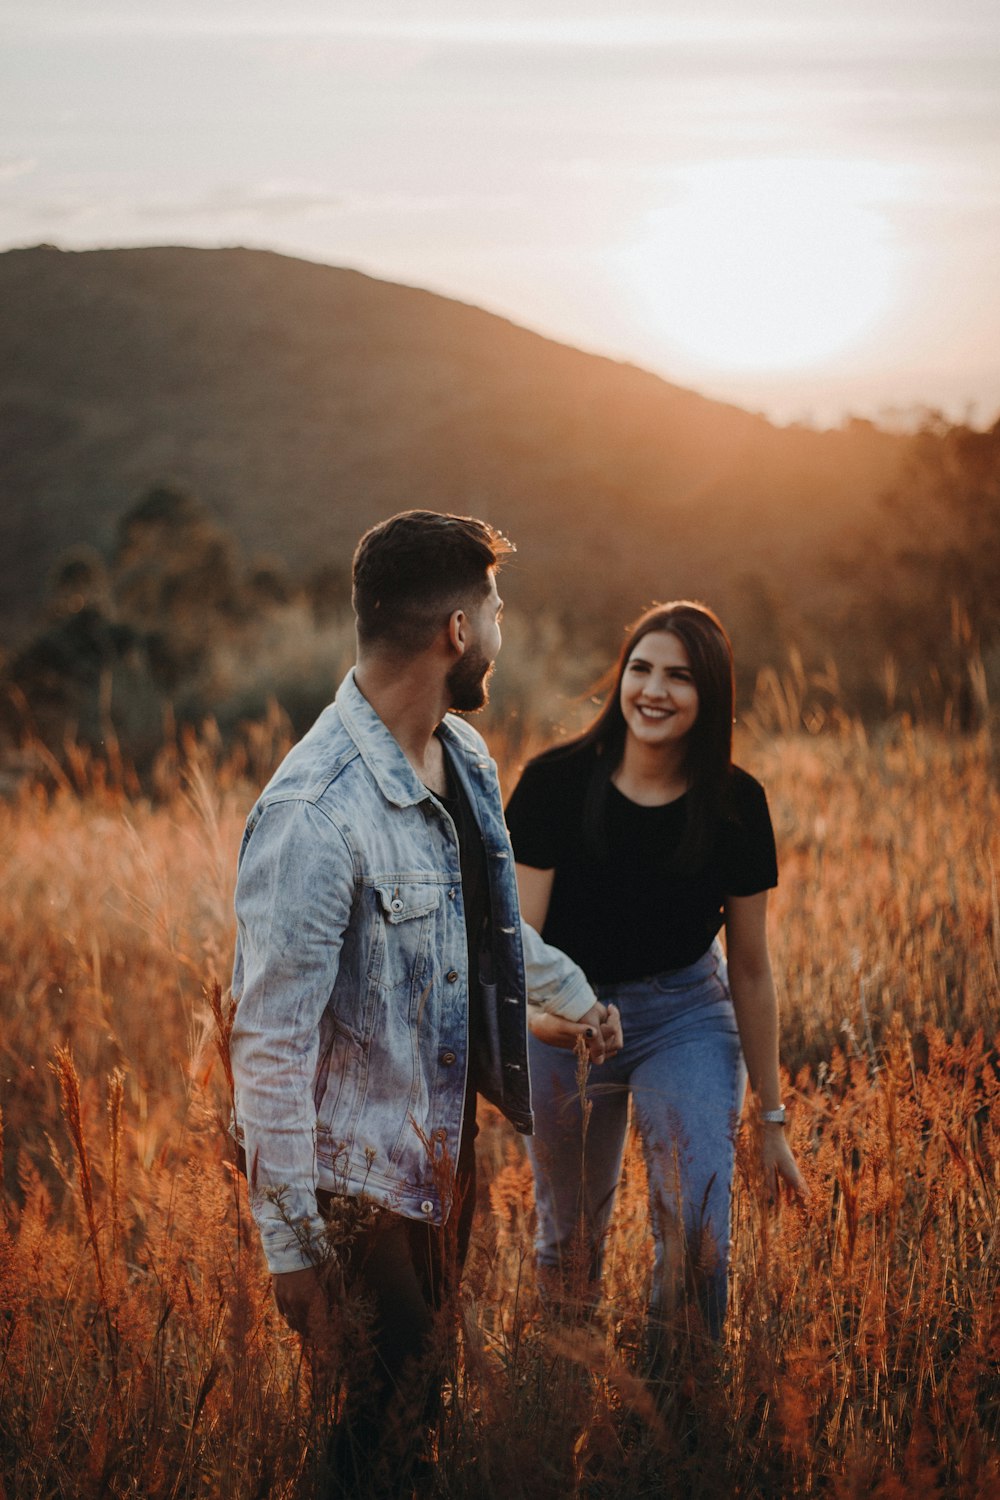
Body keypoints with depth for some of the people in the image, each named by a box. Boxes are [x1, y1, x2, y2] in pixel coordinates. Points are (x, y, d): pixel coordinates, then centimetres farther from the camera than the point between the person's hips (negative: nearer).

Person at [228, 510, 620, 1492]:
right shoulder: (312, 815, -27)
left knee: (434, 1377, 20)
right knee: (381, 1420, 3)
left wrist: (569, 991, 34)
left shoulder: (464, 756, 2)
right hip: (358, 1178, -8)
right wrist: (290, 1242, -22)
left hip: (447, 1142, 8)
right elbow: (271, 1044, -24)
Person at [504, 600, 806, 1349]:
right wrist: (535, 1006, -42)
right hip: (566, 1021, 0)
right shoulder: (555, 784, -16)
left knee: (699, 1226, -16)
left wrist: (772, 1116, 2)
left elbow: (751, 969, -3)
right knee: (571, 1236, 14)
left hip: (687, 1018, 0)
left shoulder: (735, 804, -11)